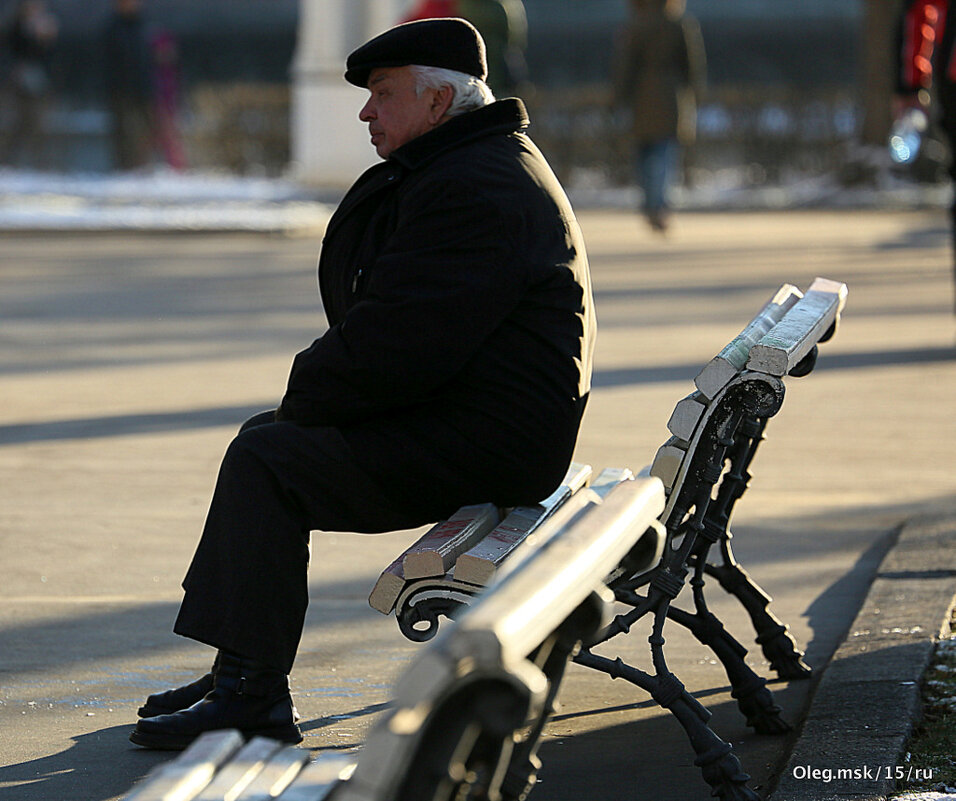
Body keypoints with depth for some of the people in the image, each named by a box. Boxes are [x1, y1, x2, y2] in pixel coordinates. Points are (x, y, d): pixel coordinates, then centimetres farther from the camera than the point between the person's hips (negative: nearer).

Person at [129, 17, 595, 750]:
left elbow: (393, 348, -25)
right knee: (264, 437, 15)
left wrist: (307, 394, -8)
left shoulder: (474, 191, -20)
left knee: (264, 463, -15)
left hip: (477, 445, -12)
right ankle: (238, 669, 16)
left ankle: (255, 696, -11)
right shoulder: (488, 165, 17)